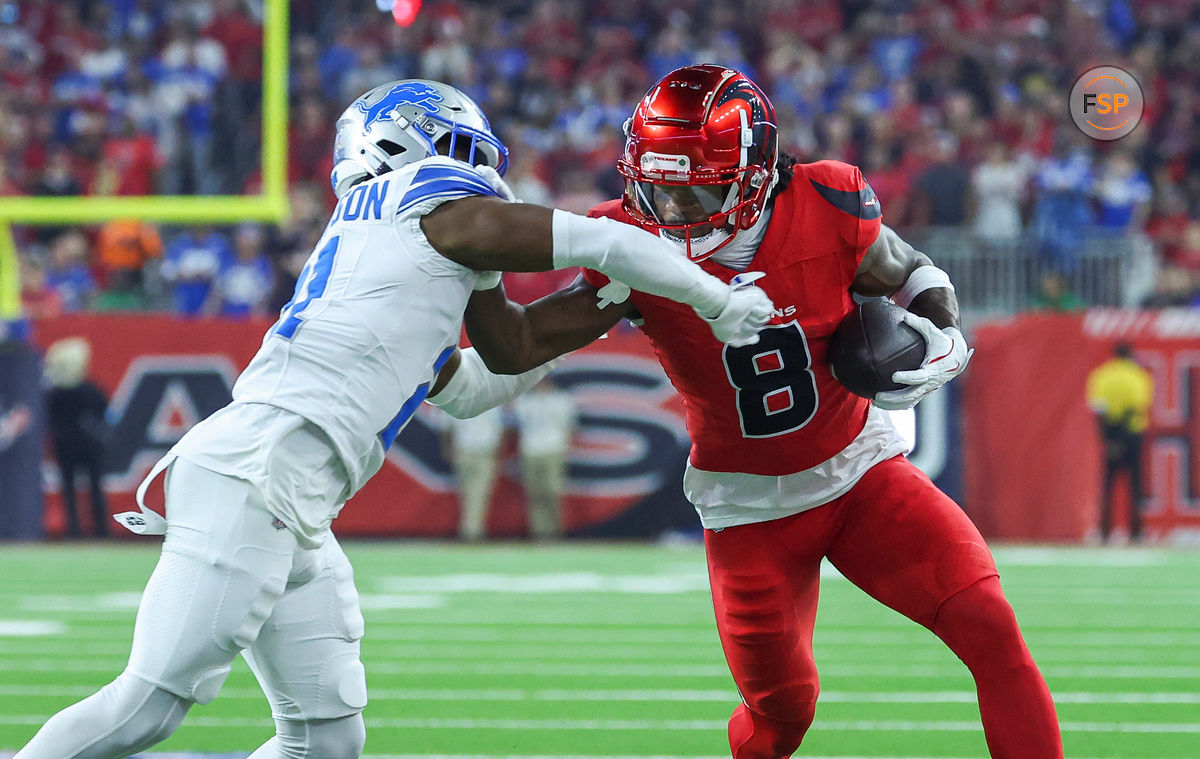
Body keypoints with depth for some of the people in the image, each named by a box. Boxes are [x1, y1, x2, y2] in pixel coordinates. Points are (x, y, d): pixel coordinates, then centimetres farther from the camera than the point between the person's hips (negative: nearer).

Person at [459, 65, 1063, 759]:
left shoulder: (827, 207, -18)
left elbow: (913, 275, 2)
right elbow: (517, 349, -15)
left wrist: (943, 339, -18)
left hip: (860, 470, 0)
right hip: (750, 507, 0)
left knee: (990, 629, -16)